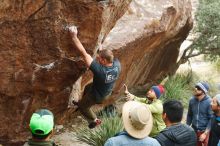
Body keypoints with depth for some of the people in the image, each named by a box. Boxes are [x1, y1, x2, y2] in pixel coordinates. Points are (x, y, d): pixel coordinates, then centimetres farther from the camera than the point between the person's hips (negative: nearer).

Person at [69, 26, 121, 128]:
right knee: (87, 88, 34)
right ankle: (83, 102, 60)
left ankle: (95, 121, 45)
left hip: (97, 96, -6)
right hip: (108, 91, 6)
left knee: (83, 106, 23)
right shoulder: (117, 64, -30)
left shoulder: (99, 70, -47)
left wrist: (74, 36, -45)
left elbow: (84, 53, -47)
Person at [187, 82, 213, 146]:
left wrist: (205, 133, -16)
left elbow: (211, 119, -13)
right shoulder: (192, 100, -2)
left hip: (204, 131, -4)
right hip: (194, 131, 4)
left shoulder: (209, 102, -16)